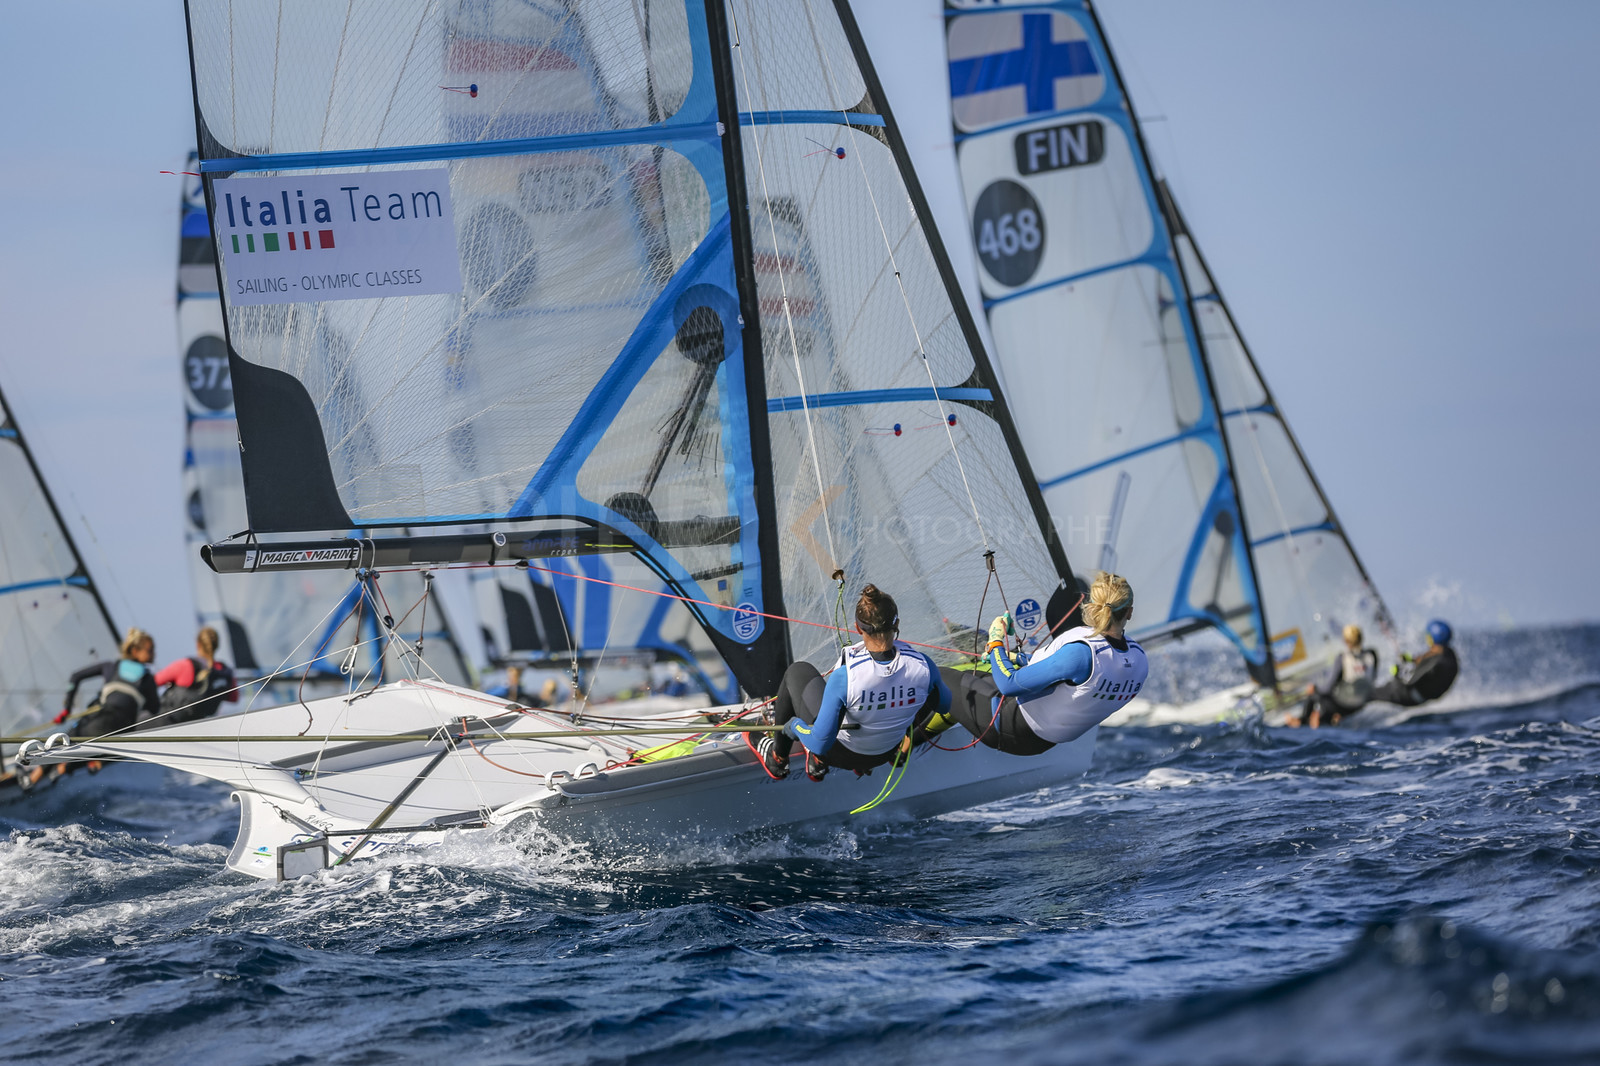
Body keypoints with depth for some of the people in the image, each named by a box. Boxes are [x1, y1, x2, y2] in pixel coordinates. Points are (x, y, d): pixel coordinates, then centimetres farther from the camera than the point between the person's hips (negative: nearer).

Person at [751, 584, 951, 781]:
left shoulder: (844, 677, -38)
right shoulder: (923, 666, -28)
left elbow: (821, 742, -29)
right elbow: (944, 705, -6)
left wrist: (794, 726, -8)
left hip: (840, 753, -4)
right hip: (885, 753, 4)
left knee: (799, 671, 21)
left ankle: (778, 758, 41)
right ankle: (817, 764, 45)